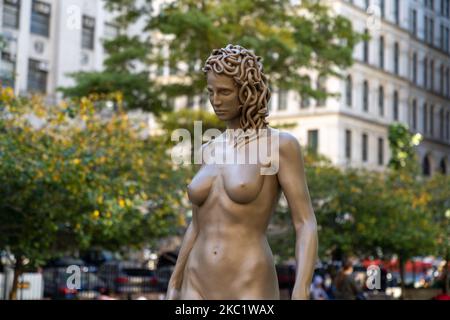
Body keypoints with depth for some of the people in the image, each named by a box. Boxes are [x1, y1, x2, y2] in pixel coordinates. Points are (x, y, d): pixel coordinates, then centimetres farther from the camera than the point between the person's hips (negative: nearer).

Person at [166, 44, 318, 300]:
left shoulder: (282, 145, -5)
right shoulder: (210, 151, 15)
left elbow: (307, 225, -12)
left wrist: (301, 298, -23)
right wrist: (173, 288, 19)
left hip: (251, 294, -6)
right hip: (201, 291, 6)